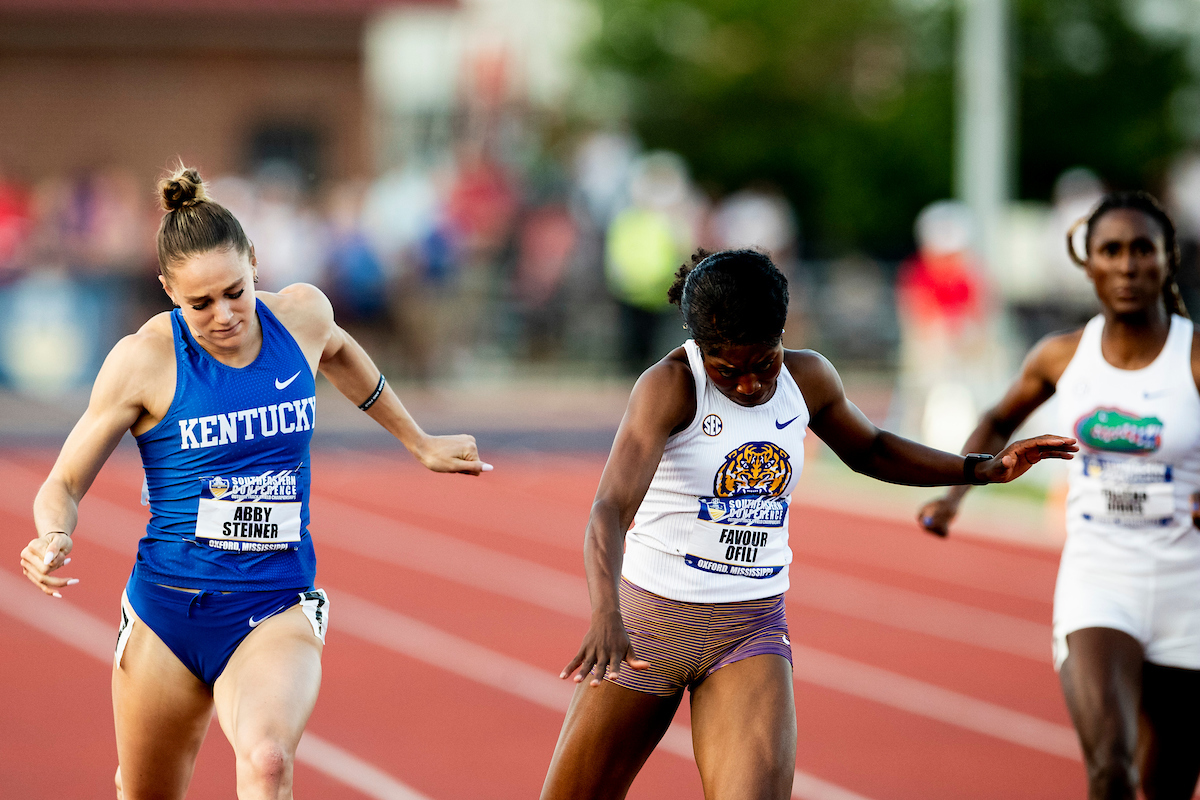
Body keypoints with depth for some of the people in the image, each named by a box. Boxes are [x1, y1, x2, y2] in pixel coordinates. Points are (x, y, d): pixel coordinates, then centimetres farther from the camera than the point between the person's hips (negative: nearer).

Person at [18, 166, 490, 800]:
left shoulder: (303, 315, -1)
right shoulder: (144, 358, -10)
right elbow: (63, 485, -2)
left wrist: (417, 441, 33)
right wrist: (53, 537, -24)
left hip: (275, 611, 0)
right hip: (167, 609, 0)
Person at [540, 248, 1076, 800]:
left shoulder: (808, 378, 1)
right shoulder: (670, 386, -16)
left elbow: (868, 450, 22)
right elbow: (610, 510, -29)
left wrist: (985, 468, 11)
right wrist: (605, 615, -46)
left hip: (753, 631, 2)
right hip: (648, 624, -2)